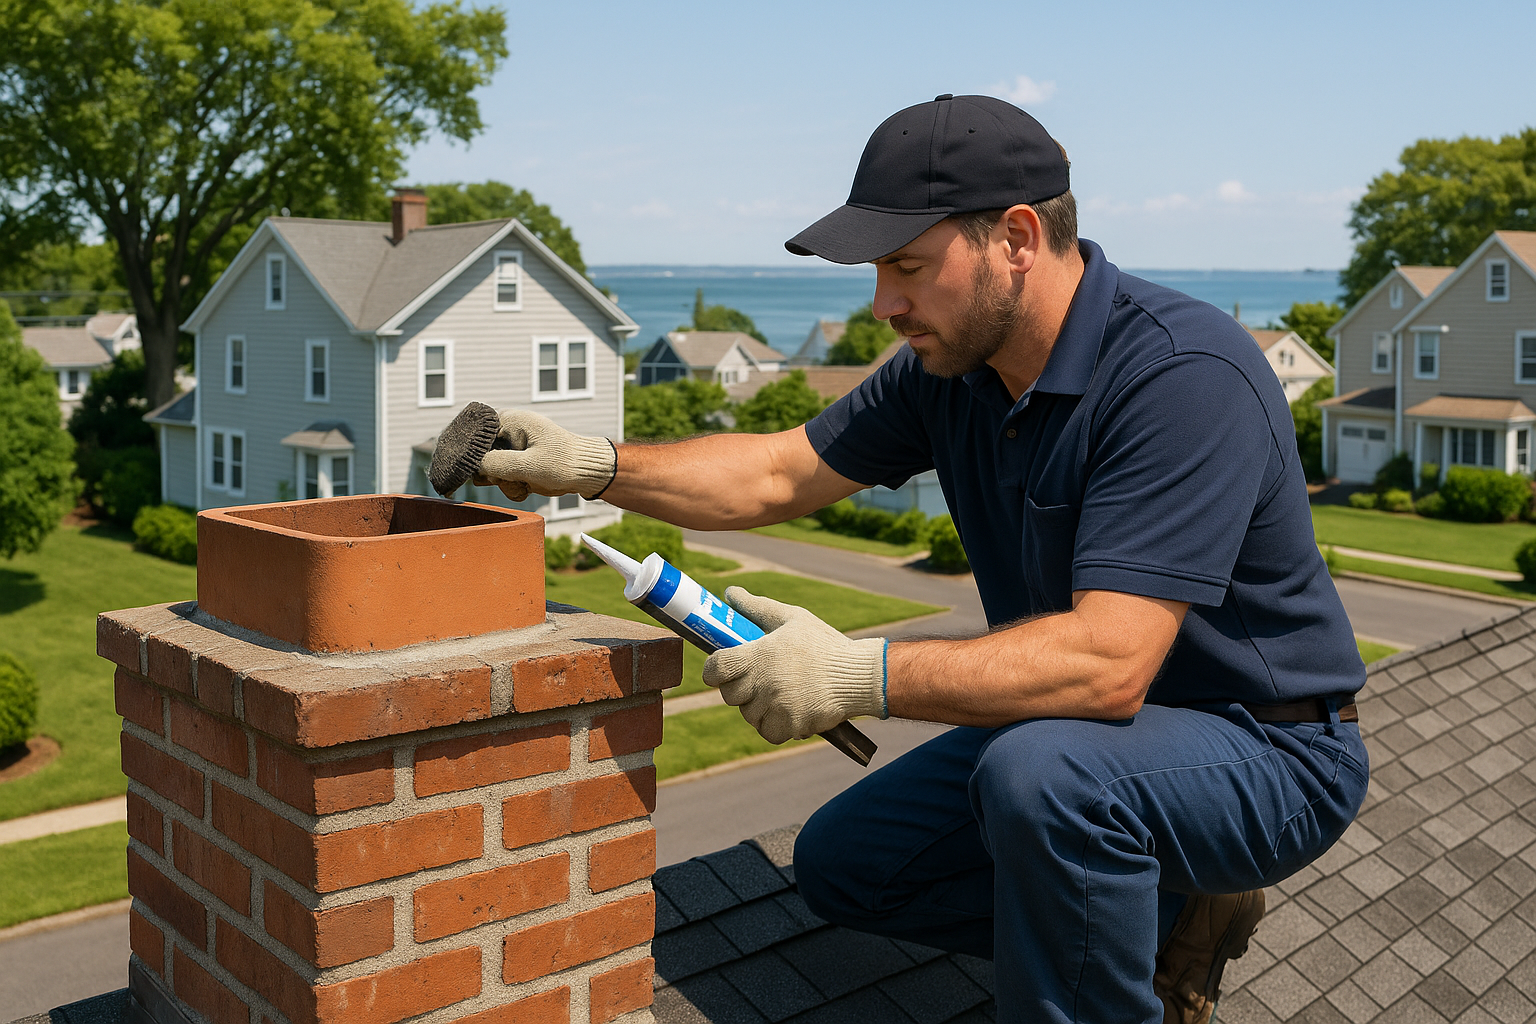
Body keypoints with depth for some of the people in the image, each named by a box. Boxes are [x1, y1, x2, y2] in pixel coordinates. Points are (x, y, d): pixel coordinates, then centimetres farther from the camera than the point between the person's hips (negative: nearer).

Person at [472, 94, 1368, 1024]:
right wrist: (593, 464, -10)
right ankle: (1169, 920, 11)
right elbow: (777, 475, 3)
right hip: (1082, 730, 8)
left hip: (1271, 750, -8)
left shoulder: (1185, 373, -29)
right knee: (844, 861, 6)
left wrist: (861, 676, -39)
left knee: (1042, 770, -38)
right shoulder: (952, 366, -3)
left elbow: (1108, 662, -36)